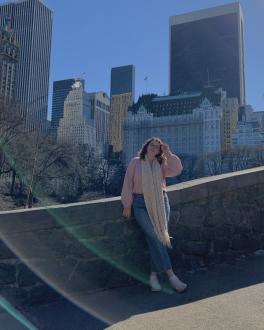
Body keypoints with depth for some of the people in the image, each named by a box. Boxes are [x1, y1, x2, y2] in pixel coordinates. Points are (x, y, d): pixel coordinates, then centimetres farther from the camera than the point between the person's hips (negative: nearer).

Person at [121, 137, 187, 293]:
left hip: (161, 203, 3)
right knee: (155, 237, -15)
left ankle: (153, 275, 6)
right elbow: (128, 183, 3)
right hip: (141, 204, -3)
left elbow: (177, 169, -6)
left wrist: (168, 152, -4)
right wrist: (127, 205, -1)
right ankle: (171, 275, -11)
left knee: (157, 238, -5)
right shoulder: (136, 162, 4)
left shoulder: (161, 164, 10)